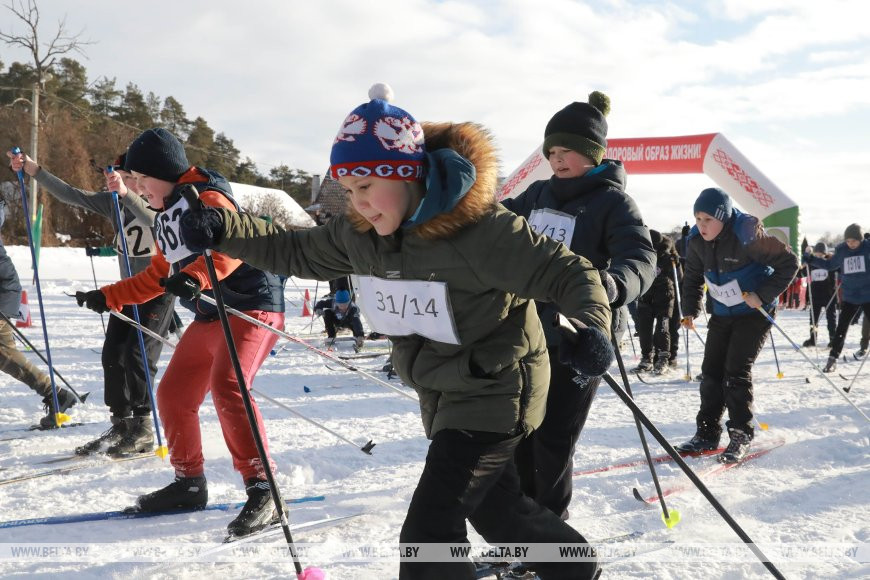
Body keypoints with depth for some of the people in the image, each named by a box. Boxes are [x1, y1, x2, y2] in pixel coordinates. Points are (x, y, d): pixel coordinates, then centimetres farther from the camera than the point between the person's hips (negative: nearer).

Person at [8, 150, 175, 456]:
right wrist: (32, 169, -11)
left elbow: (157, 223, -40)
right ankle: (120, 425, 10)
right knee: (112, 354, 0)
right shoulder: (113, 202, 0)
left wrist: (126, 193, -53)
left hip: (159, 291, -7)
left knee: (137, 355, -13)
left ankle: (143, 429, -2)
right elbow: (70, 194, -1)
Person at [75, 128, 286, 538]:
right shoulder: (166, 216, 19)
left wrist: (194, 277, -45)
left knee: (226, 387, -28)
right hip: (209, 316, 10)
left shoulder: (207, 196, -10)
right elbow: (156, 277, 29)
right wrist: (108, 297, 28)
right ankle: (189, 483, 27)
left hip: (252, 305, -10)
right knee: (173, 395, 12)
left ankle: (262, 491, -25)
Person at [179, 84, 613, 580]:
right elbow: (296, 251, 7)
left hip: (496, 392, -8)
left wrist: (592, 326, -41)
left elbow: (569, 272, -22)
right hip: (443, 395, 8)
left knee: (430, 531, -12)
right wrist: (223, 230, -7)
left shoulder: (479, 227, -27)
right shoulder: (360, 234, -5)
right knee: (495, 506, 24)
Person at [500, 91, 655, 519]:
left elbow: (641, 259, -26)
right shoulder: (539, 194, 8)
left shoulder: (613, 202, -11)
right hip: (530, 332, 6)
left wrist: (610, 285, -47)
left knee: (553, 441, -1)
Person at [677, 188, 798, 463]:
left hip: (754, 311, -6)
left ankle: (741, 435, -2)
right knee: (712, 369, 3)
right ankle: (707, 432, 11)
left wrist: (763, 295, -23)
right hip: (722, 313, 6)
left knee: (737, 370, -13)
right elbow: (692, 278, 8)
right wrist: (690, 310, -2)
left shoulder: (747, 235, -26)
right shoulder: (696, 240, -8)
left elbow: (788, 262, -19)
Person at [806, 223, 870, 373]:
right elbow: (830, 265, 14)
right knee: (841, 328, 2)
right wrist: (811, 260, 6)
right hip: (850, 297, 2)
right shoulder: (841, 250, -1)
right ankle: (832, 359, 7)